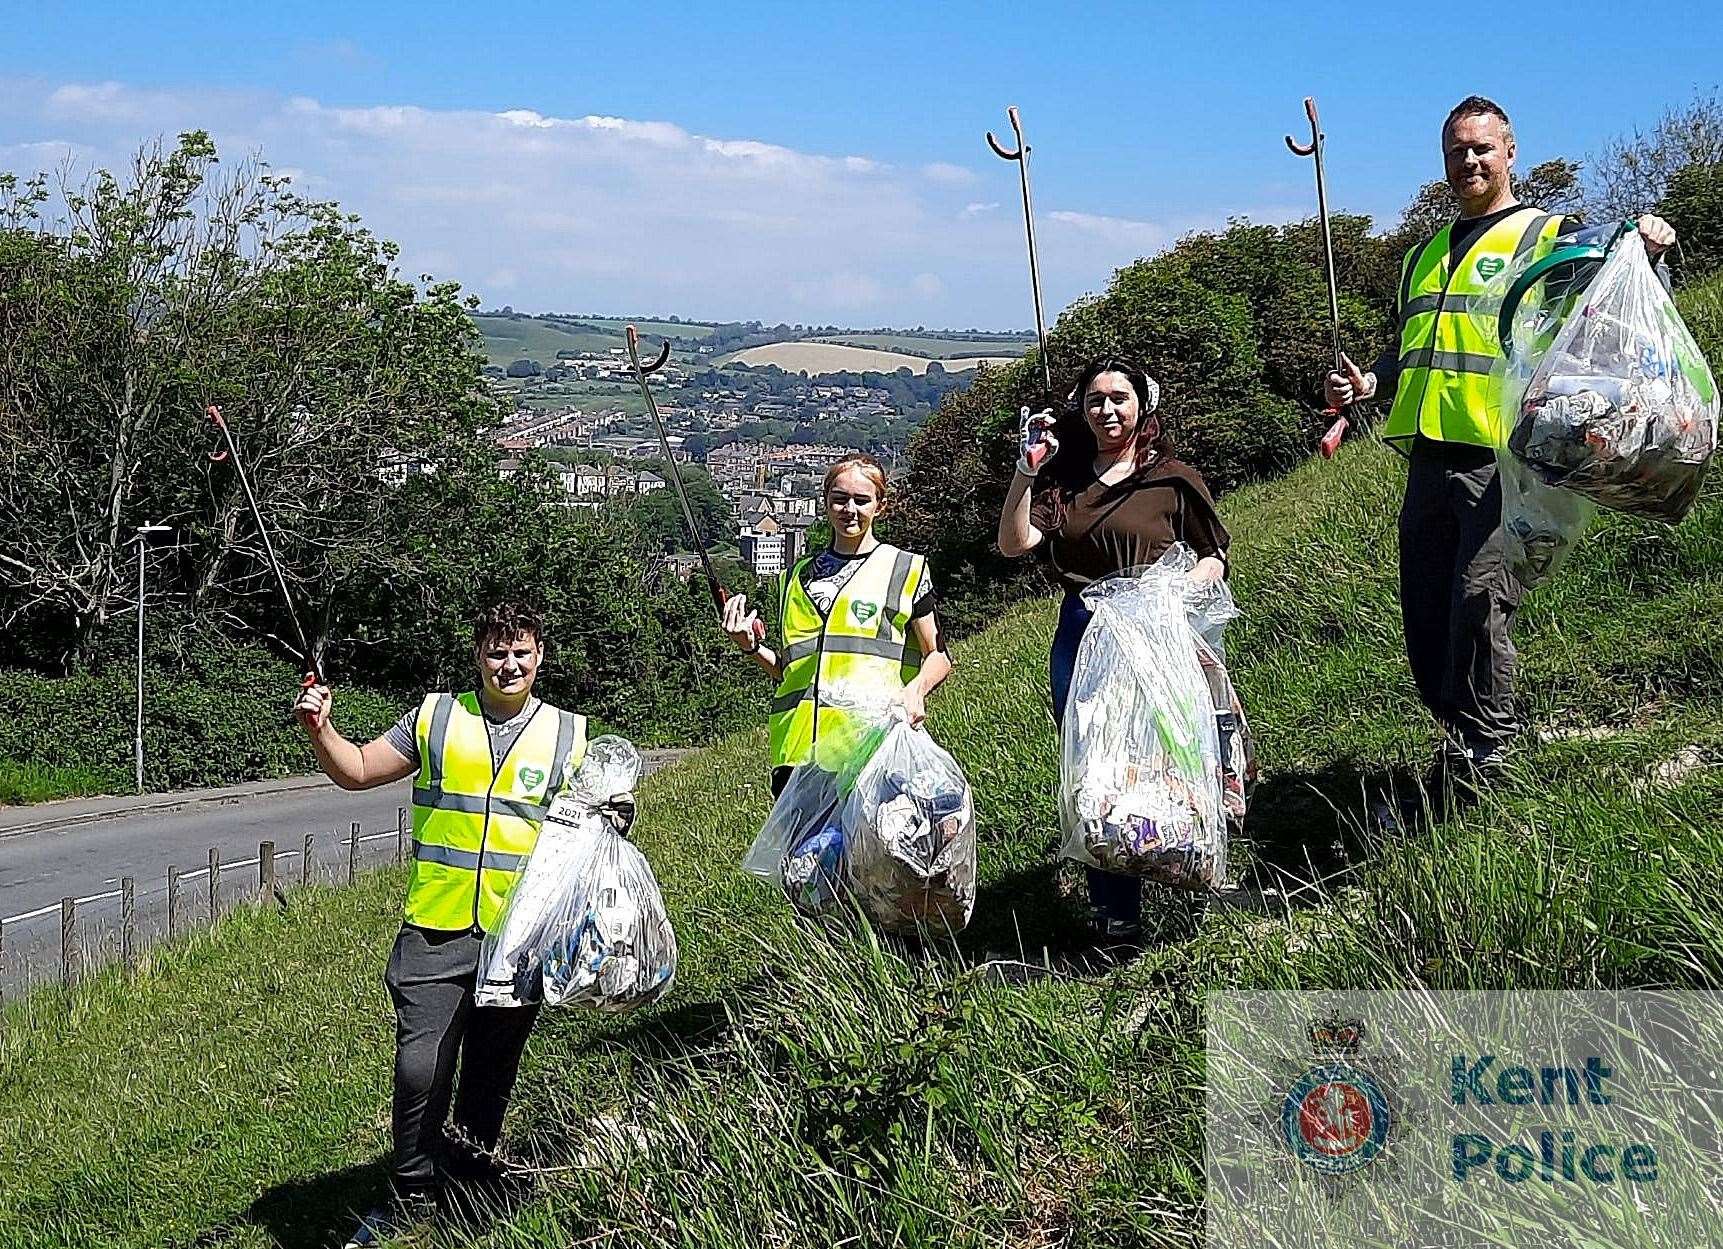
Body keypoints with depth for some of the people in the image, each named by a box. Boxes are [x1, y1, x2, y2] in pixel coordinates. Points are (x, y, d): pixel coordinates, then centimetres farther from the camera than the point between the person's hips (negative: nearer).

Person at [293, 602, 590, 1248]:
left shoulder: (567, 735, 6)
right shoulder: (436, 717, 5)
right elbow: (357, 771, 10)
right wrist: (320, 730, -8)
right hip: (436, 930, -1)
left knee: (492, 1073, 12)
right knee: (420, 1067, -9)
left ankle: (471, 1171, 32)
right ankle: (412, 1193, 9)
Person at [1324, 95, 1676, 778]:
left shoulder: (1548, 234, 6)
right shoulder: (1425, 254, 25)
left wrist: (1645, 243, -28)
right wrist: (1368, 381, 10)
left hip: (1502, 458, -7)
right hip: (1429, 456, 7)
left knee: (1480, 603, -15)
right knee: (1425, 616, 6)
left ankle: (1485, 761, -5)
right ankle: (1457, 747, 20)